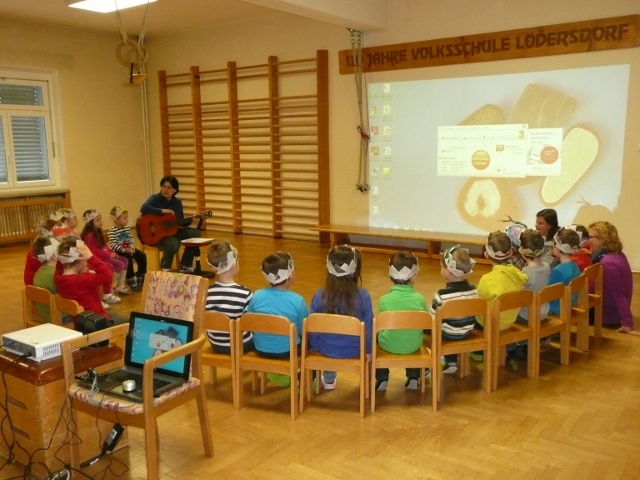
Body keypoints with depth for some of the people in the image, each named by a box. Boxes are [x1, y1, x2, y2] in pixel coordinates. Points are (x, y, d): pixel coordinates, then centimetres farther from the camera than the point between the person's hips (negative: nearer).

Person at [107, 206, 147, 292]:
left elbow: (131, 239, 8)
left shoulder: (126, 227, 8)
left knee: (142, 255, -5)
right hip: (118, 251, -8)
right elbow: (113, 245, -23)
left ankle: (140, 277, 9)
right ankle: (130, 280, -19)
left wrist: (131, 248, -11)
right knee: (128, 258, -31)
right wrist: (124, 250, -28)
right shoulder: (112, 231, -17)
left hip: (128, 248, 8)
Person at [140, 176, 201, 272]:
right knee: (174, 243, -35)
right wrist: (163, 211, -30)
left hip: (172, 231, 7)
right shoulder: (155, 198, -12)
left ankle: (184, 265, 3)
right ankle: (165, 268, -5)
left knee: (195, 233, -7)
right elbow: (143, 208, -33)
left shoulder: (177, 202, 6)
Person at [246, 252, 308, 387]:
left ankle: (276, 372, 36)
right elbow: (304, 330, -7)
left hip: (261, 349, 3)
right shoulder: (298, 300, -19)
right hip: (287, 351, -3)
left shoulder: (257, 295, -12)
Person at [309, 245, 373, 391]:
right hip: (355, 351, 0)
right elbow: (369, 328, -9)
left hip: (327, 350, 1)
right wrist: (369, 350, 8)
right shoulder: (363, 296, -19)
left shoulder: (319, 295, -17)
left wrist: (314, 348, 11)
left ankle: (328, 379, 47)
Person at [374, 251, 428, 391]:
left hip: (389, 345, -2)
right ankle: (413, 378, 34)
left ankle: (381, 379, 28)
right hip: (413, 345, 2)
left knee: (377, 335, 31)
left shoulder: (384, 299, -16)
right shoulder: (420, 298, -12)